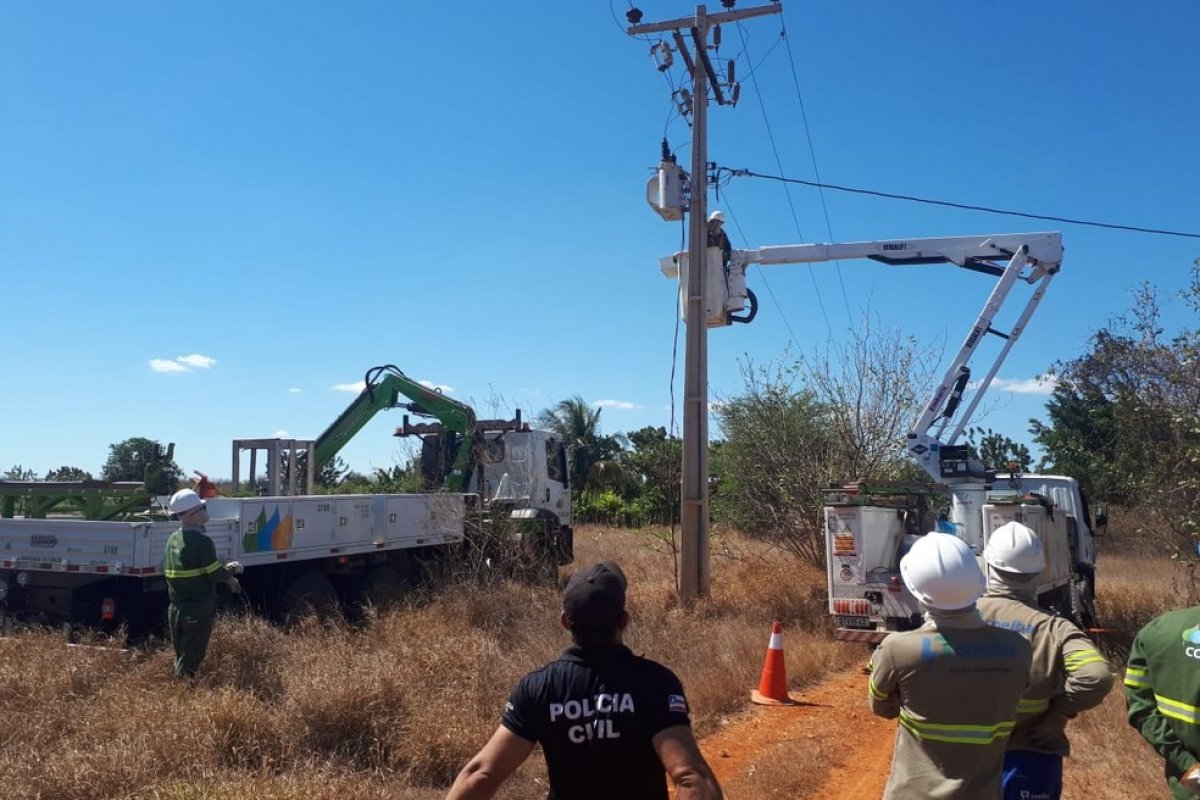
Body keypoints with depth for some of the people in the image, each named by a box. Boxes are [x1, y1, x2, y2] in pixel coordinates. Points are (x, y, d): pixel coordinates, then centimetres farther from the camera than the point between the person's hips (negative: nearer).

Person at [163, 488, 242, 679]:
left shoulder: (173, 540, 9)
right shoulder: (201, 540, -17)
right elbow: (216, 574, -19)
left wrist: (225, 576, 16)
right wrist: (232, 570, 4)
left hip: (176, 609, 8)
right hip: (198, 610, -8)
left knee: (181, 655, 17)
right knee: (191, 659, 0)